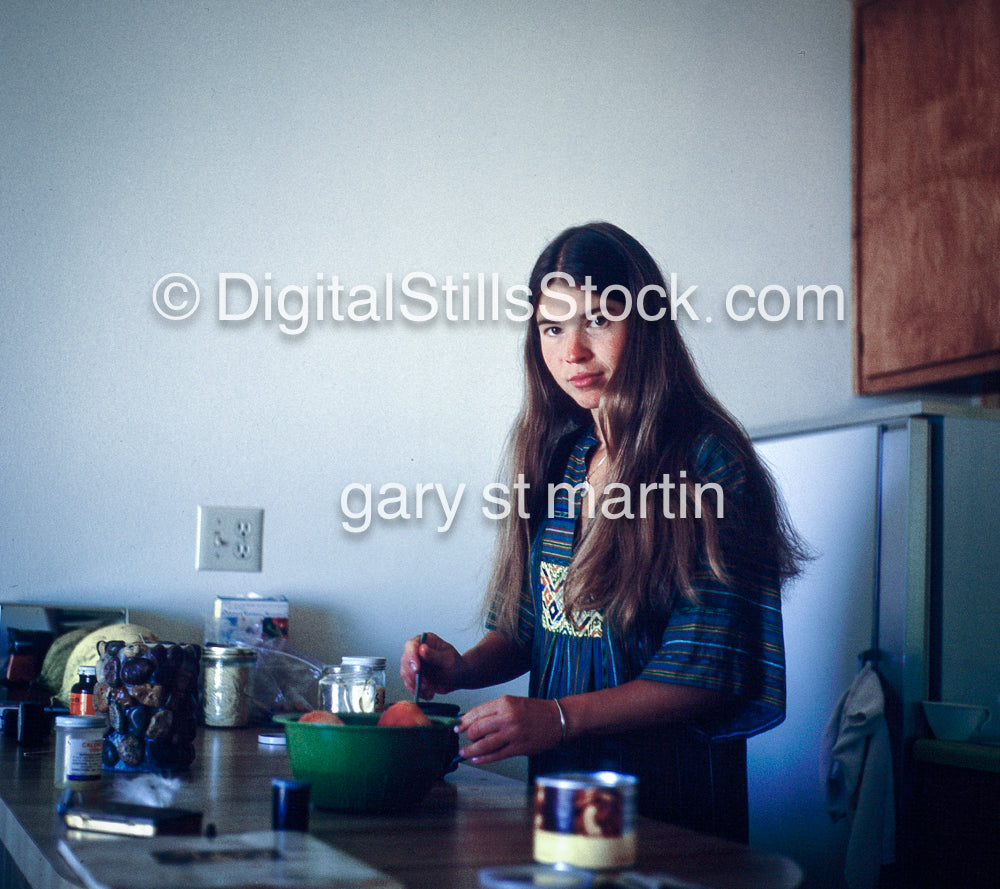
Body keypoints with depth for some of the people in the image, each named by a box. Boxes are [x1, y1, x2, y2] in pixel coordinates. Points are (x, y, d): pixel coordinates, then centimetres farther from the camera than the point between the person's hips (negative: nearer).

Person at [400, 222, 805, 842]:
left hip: (670, 790, -6)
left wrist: (559, 717, -26)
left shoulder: (709, 464, -14)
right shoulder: (558, 455, 6)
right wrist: (466, 668, -7)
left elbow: (714, 673, -18)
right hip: (557, 775, 6)